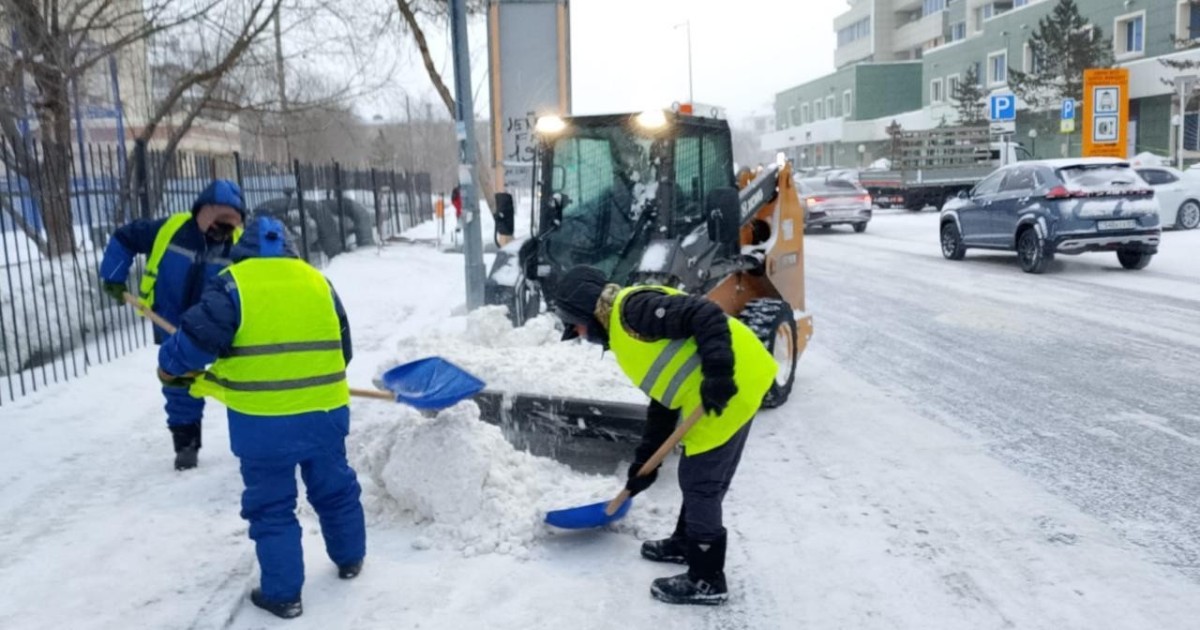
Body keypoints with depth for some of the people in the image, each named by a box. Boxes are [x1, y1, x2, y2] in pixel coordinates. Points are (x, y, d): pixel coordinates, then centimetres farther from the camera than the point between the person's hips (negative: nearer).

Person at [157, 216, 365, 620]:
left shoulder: (233, 283, -5)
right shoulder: (317, 281, 8)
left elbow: (199, 337, -13)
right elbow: (341, 350, 14)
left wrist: (170, 364, 7)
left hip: (262, 422, -4)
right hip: (325, 413, 4)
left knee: (272, 507, 10)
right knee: (335, 490, 22)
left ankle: (282, 593, 17)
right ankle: (350, 560, 39)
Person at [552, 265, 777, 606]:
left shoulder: (632, 309, -11)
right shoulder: (625, 335, 20)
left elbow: (706, 315, -21)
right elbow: (663, 401, 23)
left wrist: (717, 372, -29)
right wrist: (644, 462, 23)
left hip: (732, 388, -10)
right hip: (721, 393, 10)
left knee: (700, 483, 0)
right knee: (702, 478, 24)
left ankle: (707, 580, 13)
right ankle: (687, 543, 43)